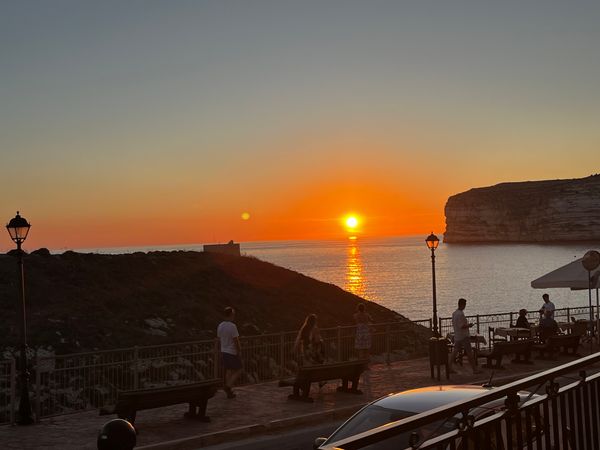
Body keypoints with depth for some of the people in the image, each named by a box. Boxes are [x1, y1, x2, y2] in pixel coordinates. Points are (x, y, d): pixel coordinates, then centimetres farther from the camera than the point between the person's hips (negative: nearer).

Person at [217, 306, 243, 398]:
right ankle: (228, 386, -9)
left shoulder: (220, 326, 1)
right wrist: (239, 352, -11)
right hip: (233, 352, -7)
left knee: (228, 371, 15)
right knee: (238, 371, 6)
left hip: (224, 351, 7)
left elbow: (219, 339, 11)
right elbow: (236, 340, -20)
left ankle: (229, 392, 16)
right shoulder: (232, 326, -21)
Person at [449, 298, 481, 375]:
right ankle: (474, 369, 3)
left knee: (455, 351, 11)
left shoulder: (454, 313, 8)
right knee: (469, 352, -2)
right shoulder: (460, 314, -20)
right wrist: (469, 325, -9)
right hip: (464, 336, -9)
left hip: (456, 336, 9)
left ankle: (450, 368, 12)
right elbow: (461, 326, -25)